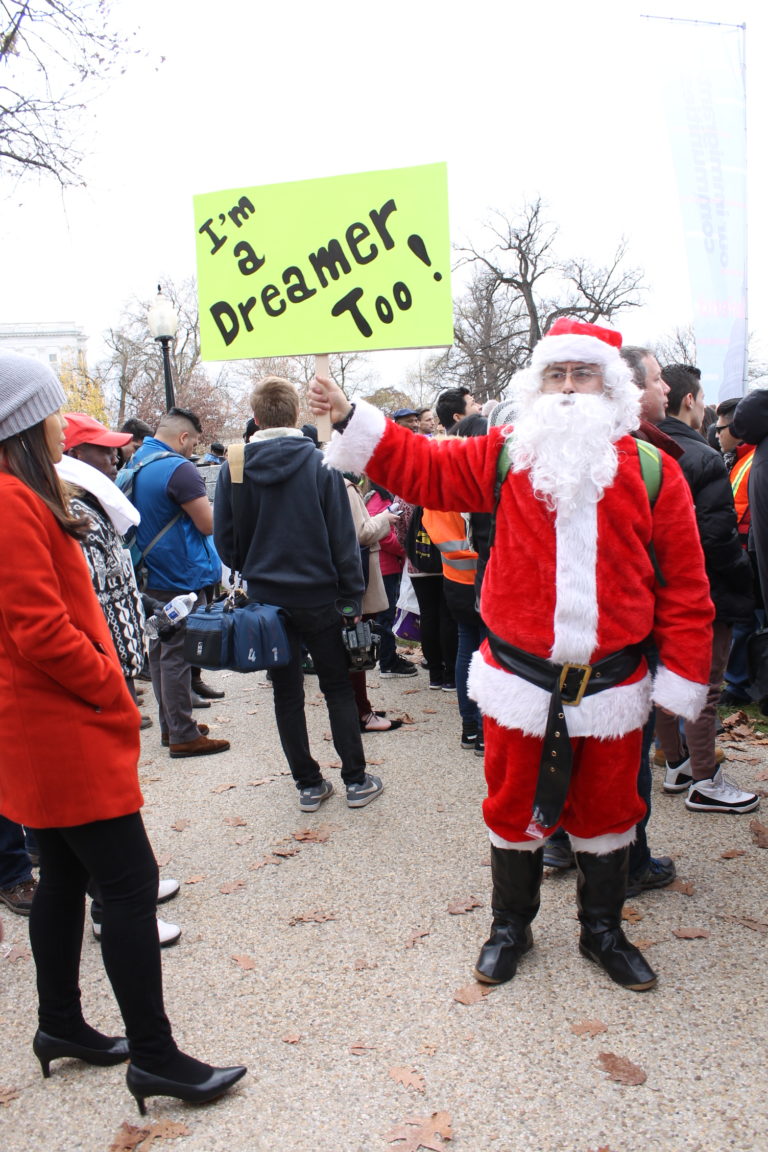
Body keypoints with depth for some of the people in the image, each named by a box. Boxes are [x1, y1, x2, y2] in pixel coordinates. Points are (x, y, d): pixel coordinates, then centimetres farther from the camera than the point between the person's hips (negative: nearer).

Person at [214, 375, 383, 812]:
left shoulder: (234, 469, -4)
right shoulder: (320, 463, -10)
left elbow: (225, 539, 3)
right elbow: (343, 538, -9)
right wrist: (352, 596, -2)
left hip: (266, 598, 2)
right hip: (318, 596, -1)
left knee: (287, 694, 11)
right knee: (339, 689, 11)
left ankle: (309, 784, 18)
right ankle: (357, 781, 15)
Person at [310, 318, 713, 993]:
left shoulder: (651, 470, -1)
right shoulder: (505, 457, 0)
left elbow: (683, 582, 0)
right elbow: (421, 467, 0)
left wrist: (682, 676, -2)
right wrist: (349, 418, -9)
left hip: (612, 684, 1)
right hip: (520, 681, 0)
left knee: (605, 812, 16)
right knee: (514, 809, 14)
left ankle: (603, 930, 40)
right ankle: (510, 926, 38)